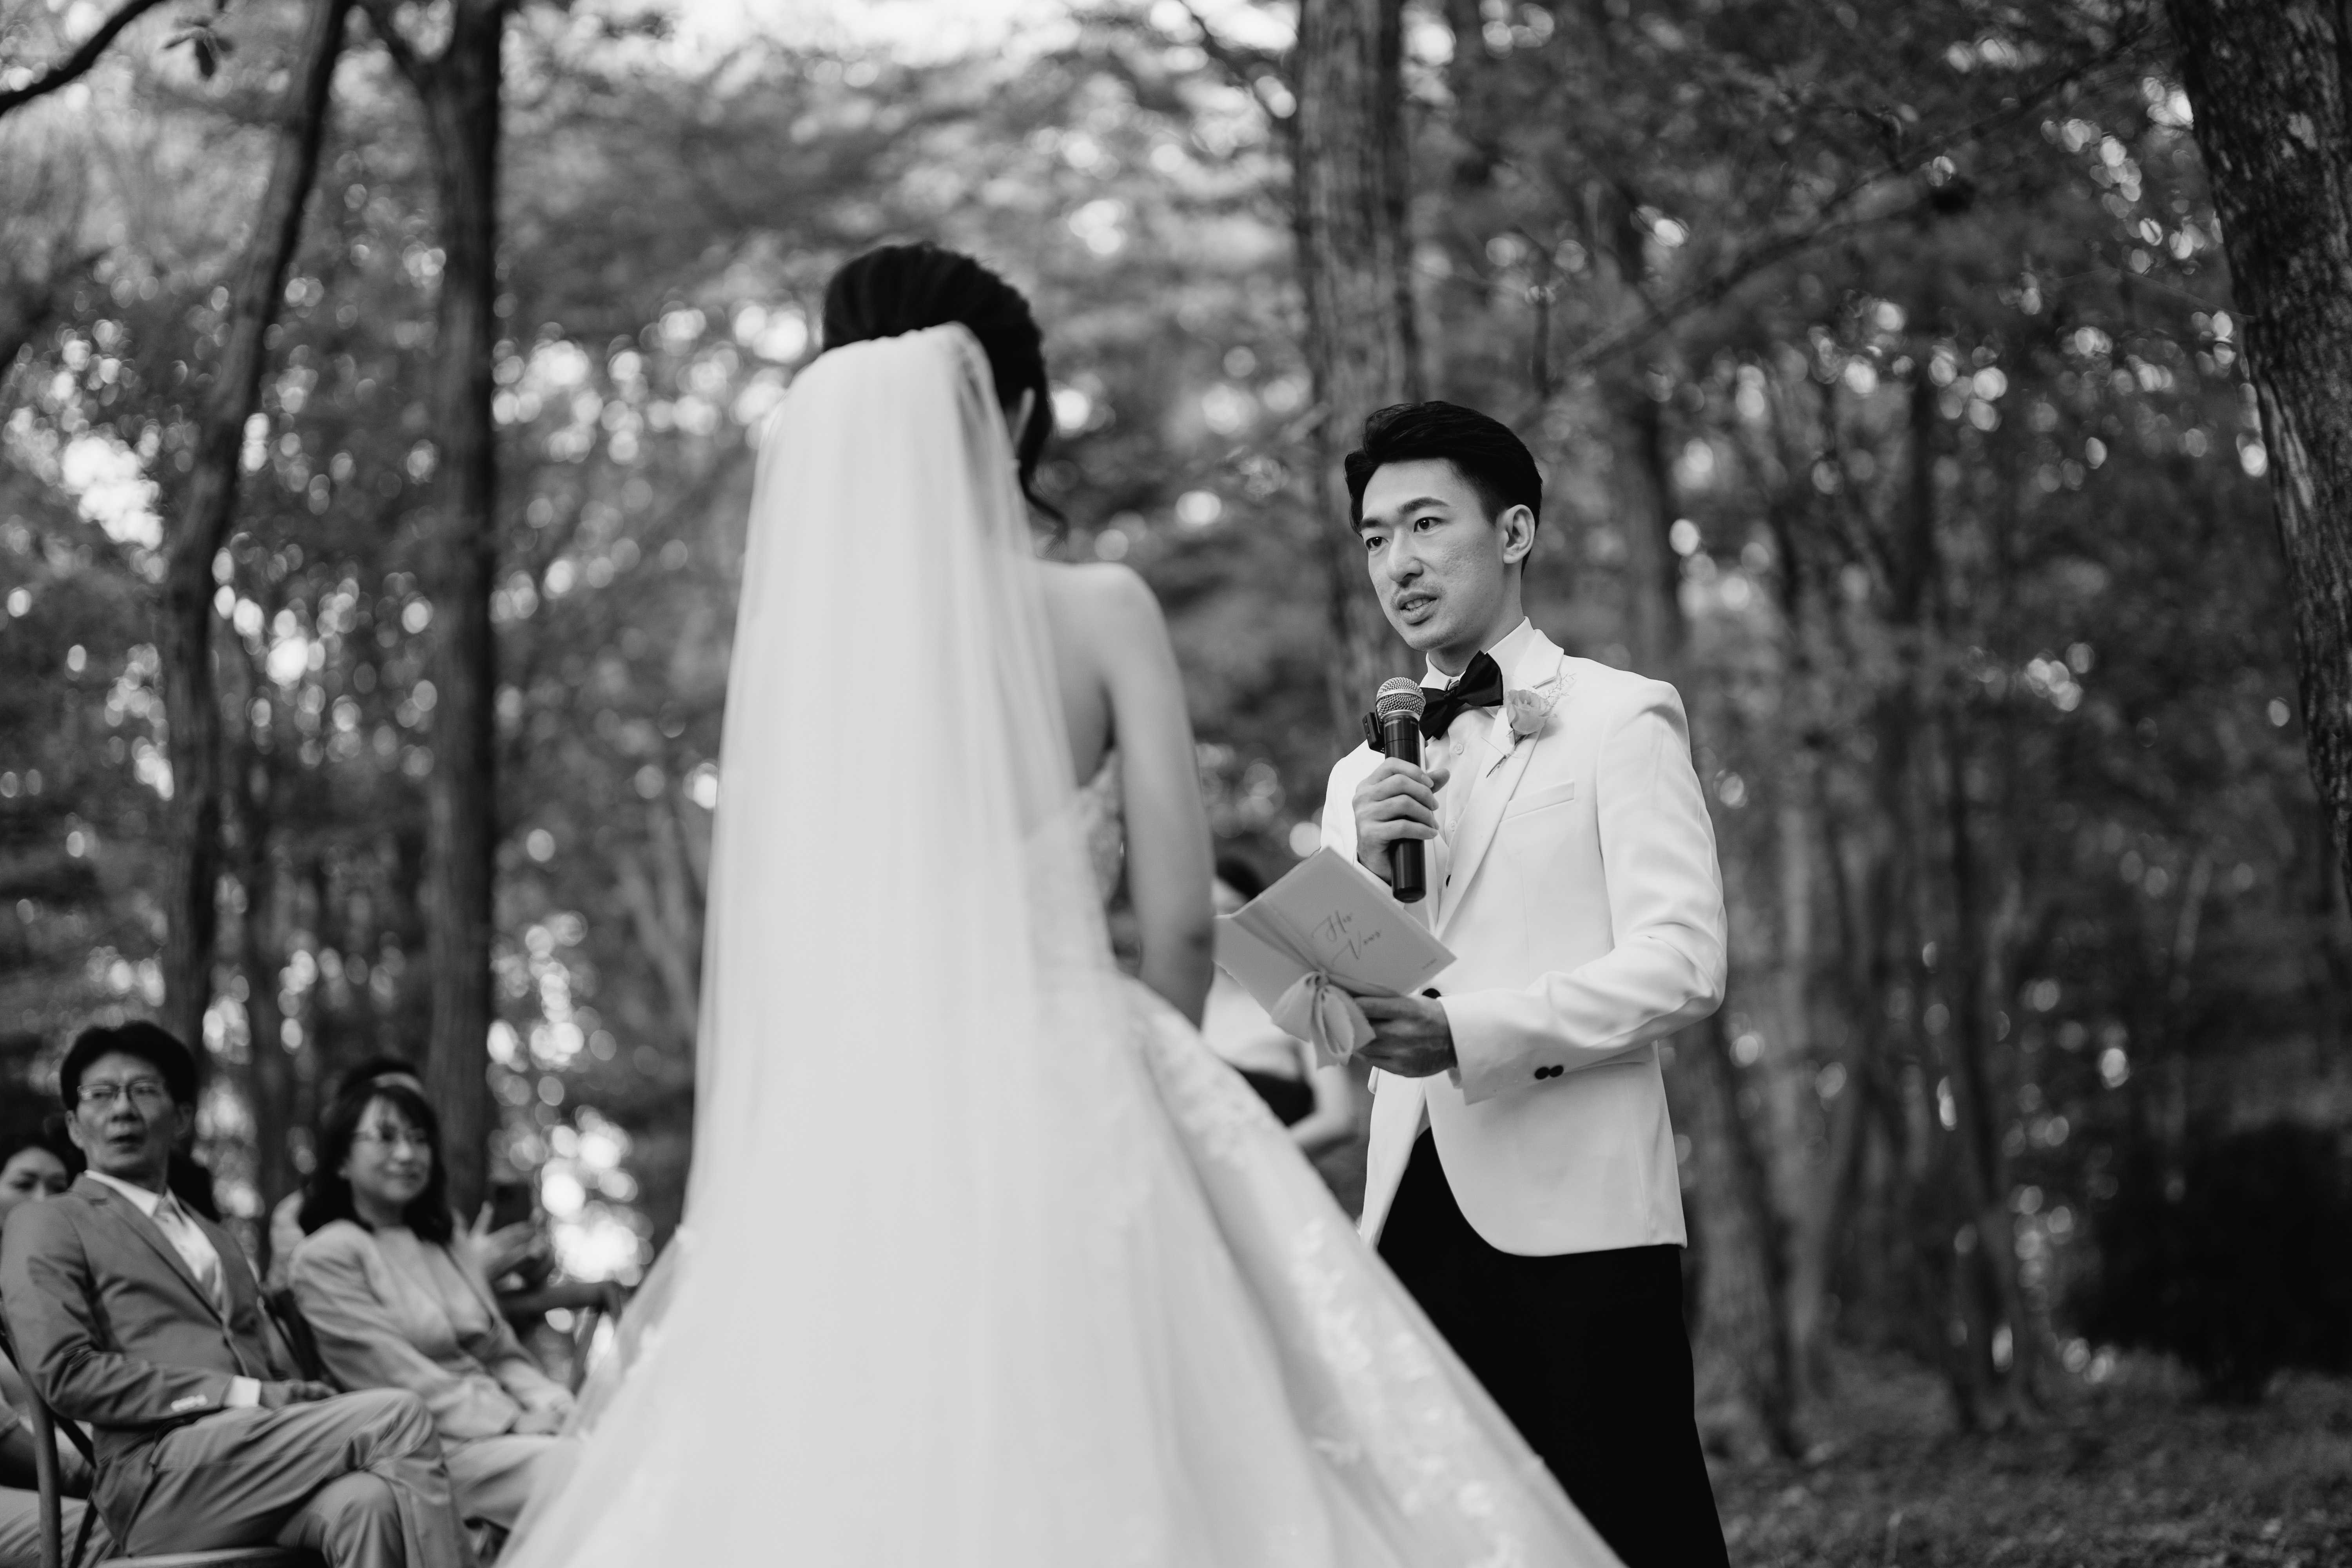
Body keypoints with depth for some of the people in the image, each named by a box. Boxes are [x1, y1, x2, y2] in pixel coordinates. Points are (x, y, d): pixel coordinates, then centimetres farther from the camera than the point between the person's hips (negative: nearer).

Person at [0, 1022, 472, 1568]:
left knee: (366, 1501, -32)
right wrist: (243, 1394, -11)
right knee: (399, 1416, -24)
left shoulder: (216, 1241, 32)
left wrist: (296, 1398, -2)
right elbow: (64, 1373, -5)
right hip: (161, 1477, -5)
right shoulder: (45, 1226, 11)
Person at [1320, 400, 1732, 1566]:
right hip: (1412, 1209, 5)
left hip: (1573, 1208, -5)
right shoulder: (1363, 776, 20)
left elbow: (1682, 965, -8)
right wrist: (1364, 868, -4)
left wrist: (1472, 1031, -19)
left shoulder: (1619, 719, 3)